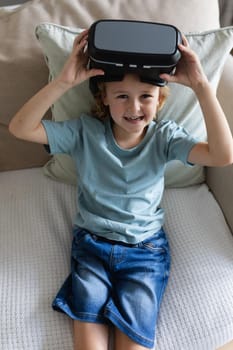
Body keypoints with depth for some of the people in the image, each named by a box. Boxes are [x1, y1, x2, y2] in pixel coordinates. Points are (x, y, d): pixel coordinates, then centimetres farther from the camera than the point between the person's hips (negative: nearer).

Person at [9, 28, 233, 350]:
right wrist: (64, 81, -26)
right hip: (91, 242, 1)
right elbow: (20, 128, -14)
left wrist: (201, 86, -28)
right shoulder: (86, 131, -7)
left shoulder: (164, 137, -6)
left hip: (146, 249, 0)